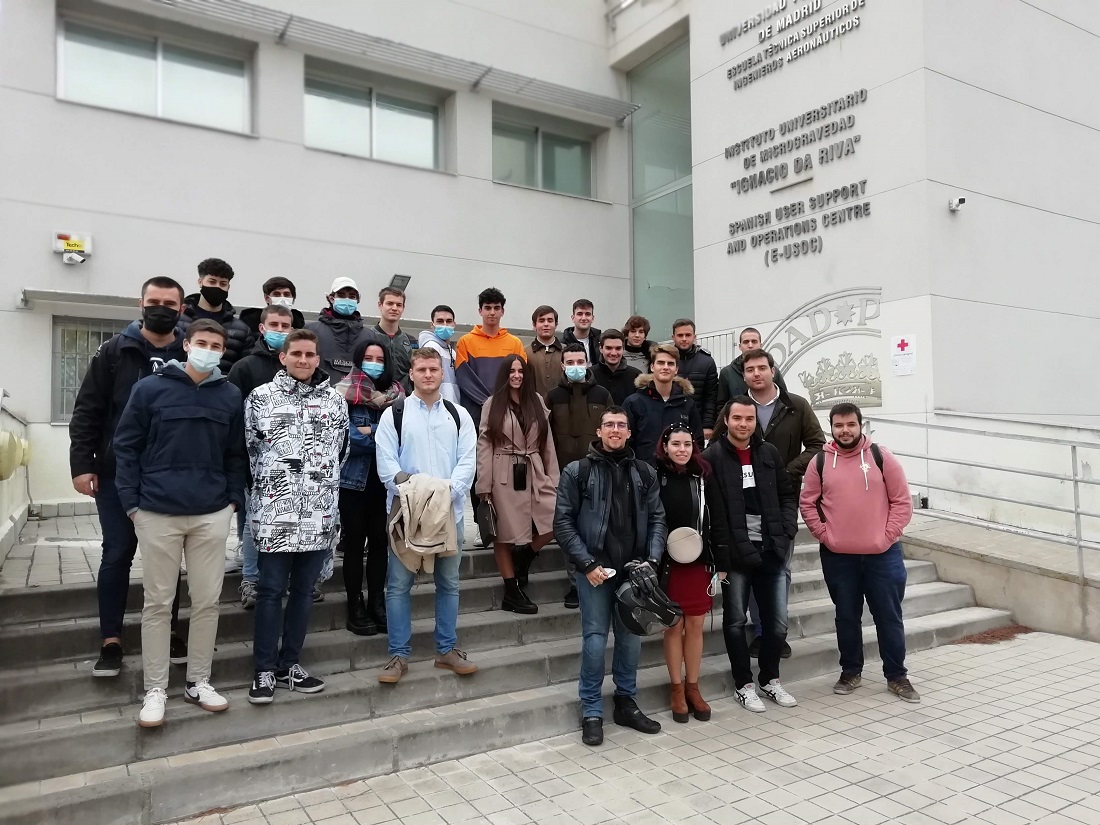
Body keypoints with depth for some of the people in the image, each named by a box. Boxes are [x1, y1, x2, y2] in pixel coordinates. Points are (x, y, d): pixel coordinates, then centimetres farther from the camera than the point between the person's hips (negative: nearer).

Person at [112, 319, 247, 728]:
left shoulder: (231, 396, 4)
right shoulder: (150, 389, -3)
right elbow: (126, 446, 0)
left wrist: (234, 499, 1)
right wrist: (131, 502, -5)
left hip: (213, 515, 2)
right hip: (158, 514, -2)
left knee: (207, 601, 8)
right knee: (158, 603, 7)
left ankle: (198, 681, 23)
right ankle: (155, 689, 19)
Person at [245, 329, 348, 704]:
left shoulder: (335, 400, 9)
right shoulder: (261, 397, 1)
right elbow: (248, 447, 6)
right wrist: (266, 482, 8)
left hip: (320, 514, 3)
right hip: (274, 512, -3)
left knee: (304, 590, 11)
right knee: (271, 590, 3)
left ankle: (290, 663, 24)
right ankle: (265, 670, 15)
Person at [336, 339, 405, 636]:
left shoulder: (396, 393, 8)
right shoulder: (346, 393, -4)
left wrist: (368, 431, -12)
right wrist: (381, 437, -11)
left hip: (385, 479, 3)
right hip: (354, 478, -3)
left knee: (380, 540, 10)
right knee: (355, 542, 5)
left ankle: (377, 603, 22)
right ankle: (355, 607, 16)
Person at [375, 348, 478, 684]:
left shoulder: (459, 415, 8)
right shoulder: (394, 414, 2)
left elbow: (467, 461, 0)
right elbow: (386, 463, -6)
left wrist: (448, 492, -16)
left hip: (449, 511, 2)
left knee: (448, 583, 10)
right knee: (399, 584, 2)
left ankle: (447, 649, 23)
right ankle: (399, 654, 12)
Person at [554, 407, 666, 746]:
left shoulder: (645, 473, 8)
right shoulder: (577, 471, -1)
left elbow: (657, 519, 7)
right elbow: (563, 522, -4)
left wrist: (651, 560, -7)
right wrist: (587, 564, -11)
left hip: (634, 568, 3)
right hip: (595, 569, -3)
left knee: (631, 636, 11)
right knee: (595, 638, -1)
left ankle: (626, 703, 27)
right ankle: (591, 712, 13)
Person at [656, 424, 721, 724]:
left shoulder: (702, 477, 4)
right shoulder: (655, 477, -6)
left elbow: (715, 521, 6)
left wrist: (721, 563, 4)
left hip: (700, 562, 3)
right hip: (668, 564, -3)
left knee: (695, 625, 10)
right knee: (674, 626, 7)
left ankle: (693, 688, 23)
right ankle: (677, 689, 21)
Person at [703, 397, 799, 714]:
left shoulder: (769, 453, 8)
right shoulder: (712, 457, -6)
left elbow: (788, 496, 14)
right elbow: (712, 510, -11)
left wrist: (786, 532, 0)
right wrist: (721, 553, -15)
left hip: (772, 551, 4)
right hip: (736, 553, -4)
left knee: (777, 622, 11)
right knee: (735, 621, 8)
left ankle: (771, 680, 30)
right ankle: (744, 684, 24)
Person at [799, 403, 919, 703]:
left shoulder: (881, 456, -3)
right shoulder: (820, 461, 0)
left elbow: (902, 501, -1)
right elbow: (807, 503, 4)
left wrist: (887, 536, -7)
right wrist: (824, 535, -3)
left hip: (882, 555, -1)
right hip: (837, 557, 1)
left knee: (889, 617, 8)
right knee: (847, 617, 13)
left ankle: (897, 676, 23)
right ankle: (851, 672, 28)